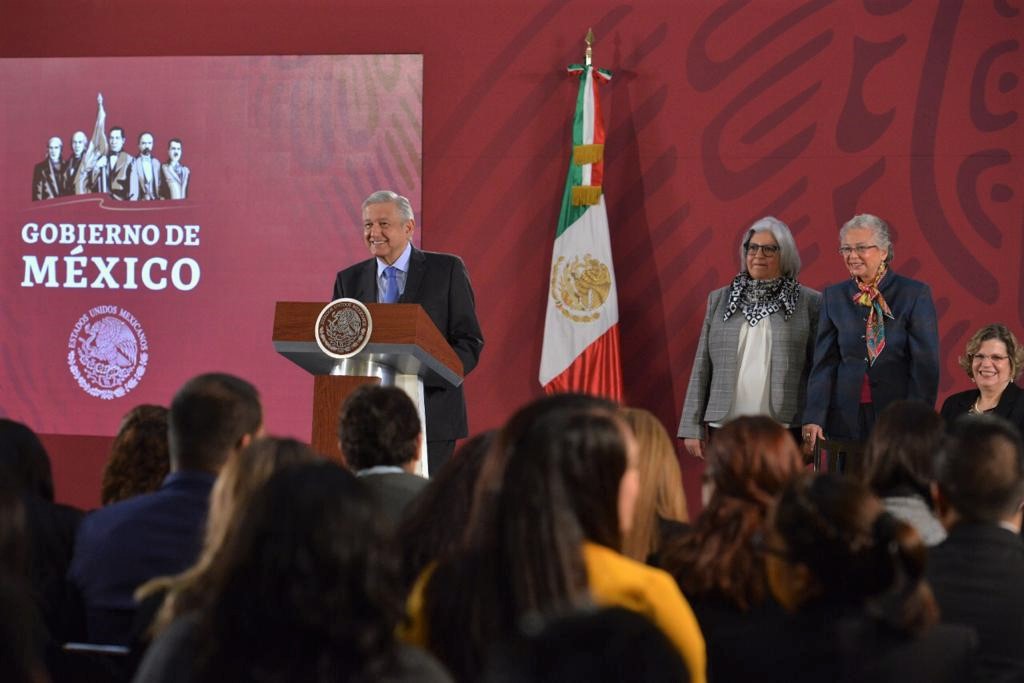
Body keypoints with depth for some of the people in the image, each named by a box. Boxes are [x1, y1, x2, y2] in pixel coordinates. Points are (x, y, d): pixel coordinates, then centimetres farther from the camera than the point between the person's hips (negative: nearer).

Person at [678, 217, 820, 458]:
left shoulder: (809, 302, 5)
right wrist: (692, 427, 7)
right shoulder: (719, 299, 14)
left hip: (783, 430, -2)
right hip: (725, 428, 2)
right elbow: (702, 366, 12)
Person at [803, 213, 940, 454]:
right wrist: (814, 418, -6)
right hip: (846, 418, 3)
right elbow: (824, 362, 5)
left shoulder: (915, 294, -1)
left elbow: (925, 364, -4)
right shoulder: (834, 296, 9)